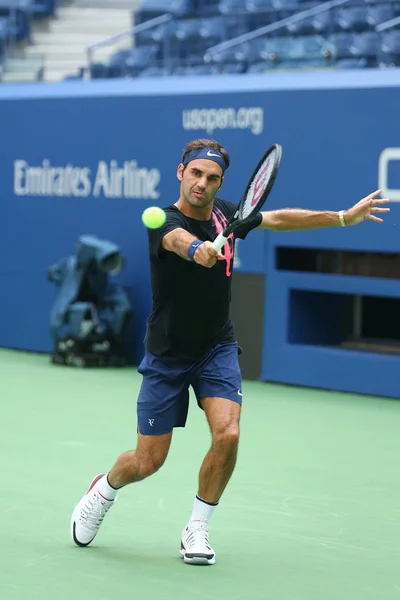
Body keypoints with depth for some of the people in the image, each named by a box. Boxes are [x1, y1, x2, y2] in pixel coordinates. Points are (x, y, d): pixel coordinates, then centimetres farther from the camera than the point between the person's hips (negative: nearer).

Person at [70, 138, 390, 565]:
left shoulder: (224, 213, -2)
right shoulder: (165, 221, -21)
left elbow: (278, 218, 13)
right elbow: (179, 239, -46)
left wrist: (344, 217, 13)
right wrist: (198, 250, -70)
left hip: (217, 349, 4)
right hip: (167, 354, -4)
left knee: (227, 434, -19)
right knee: (148, 461, 0)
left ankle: (196, 529, 0)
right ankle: (103, 491, 34)